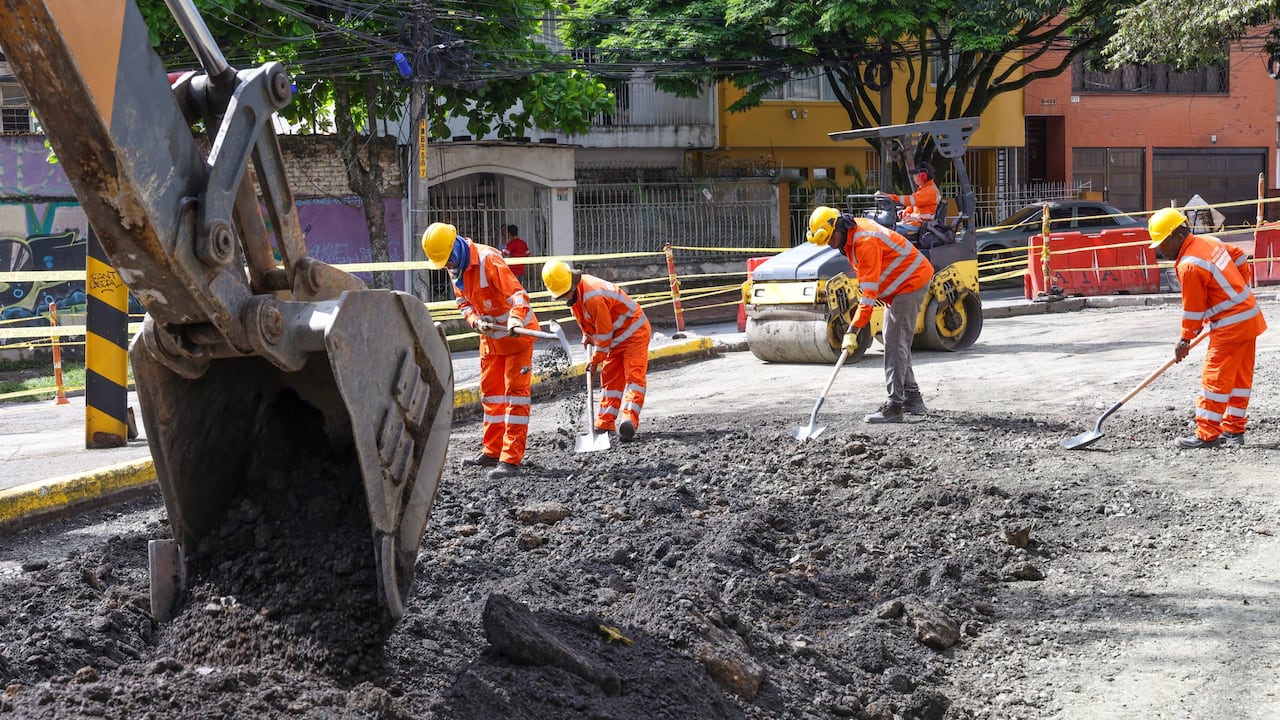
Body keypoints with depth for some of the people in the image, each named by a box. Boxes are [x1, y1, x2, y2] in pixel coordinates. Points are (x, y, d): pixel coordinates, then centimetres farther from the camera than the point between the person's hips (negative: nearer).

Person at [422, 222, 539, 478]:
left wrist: (515, 320, -52)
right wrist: (475, 320, -12)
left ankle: (511, 459, -13)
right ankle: (492, 451, 25)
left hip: (517, 332, -9)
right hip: (491, 336, 9)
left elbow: (517, 294, -34)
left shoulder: (488, 259, -28)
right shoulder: (455, 267, -2)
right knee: (490, 392, 14)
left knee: (515, 392, -9)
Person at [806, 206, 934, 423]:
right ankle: (912, 399, 24)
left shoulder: (865, 242, -28)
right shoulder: (853, 234, 3)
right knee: (894, 342, 16)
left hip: (911, 282, -11)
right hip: (899, 285, 11)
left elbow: (869, 293, -33)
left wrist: (853, 331, -35)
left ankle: (894, 407, -16)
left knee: (895, 345, -14)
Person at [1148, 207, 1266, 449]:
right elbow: (1240, 258, 18)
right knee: (1240, 377, 13)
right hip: (1250, 316, 10)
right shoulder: (1209, 241, 5)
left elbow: (1193, 310, -13)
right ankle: (1234, 430, 20)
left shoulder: (1188, 266, -21)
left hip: (1231, 325, -10)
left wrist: (1185, 341, -1)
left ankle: (1207, 435, -3)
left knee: (1214, 379, -5)